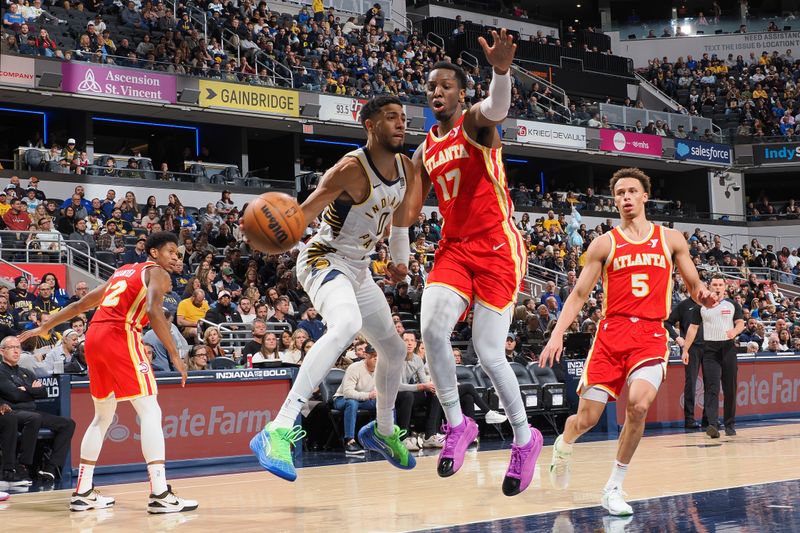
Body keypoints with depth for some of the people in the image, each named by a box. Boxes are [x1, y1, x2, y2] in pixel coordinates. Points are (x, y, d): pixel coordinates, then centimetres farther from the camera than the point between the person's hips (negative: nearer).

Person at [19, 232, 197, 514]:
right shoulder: (157, 273, 5)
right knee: (150, 412, -9)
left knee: (103, 417, 19)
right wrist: (175, 355, -15)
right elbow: (154, 311, -15)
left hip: (94, 337, 8)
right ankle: (160, 494, -19)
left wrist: (43, 328, 33)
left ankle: (83, 492, 19)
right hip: (121, 336, -8)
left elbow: (80, 304, 28)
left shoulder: (122, 272, 28)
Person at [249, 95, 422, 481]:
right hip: (324, 260, -9)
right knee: (347, 325, -38)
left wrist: (400, 259, 30)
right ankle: (278, 432, -44)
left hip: (358, 268, 9)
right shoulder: (352, 168, -23)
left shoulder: (404, 167, 1)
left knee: (394, 349, 18)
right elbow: (303, 214, -29)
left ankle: (382, 432, 45)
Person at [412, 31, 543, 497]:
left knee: (489, 352, -8)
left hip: (497, 247, -5)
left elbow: (498, 108, -31)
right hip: (454, 248, 6)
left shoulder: (475, 123, -5)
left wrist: (501, 70, -53)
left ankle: (526, 438, 12)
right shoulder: (424, 152, 15)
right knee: (432, 330, -18)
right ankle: (457, 425, 1)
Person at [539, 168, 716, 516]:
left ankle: (614, 488, -9)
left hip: (651, 335, 0)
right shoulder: (604, 244, 7)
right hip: (611, 334, 0)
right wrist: (558, 334, -7)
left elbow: (694, 285, 17)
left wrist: (703, 295, -8)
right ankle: (564, 445, 37)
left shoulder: (671, 239, 10)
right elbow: (579, 294, 6)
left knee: (639, 405, -26)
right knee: (587, 418, -2)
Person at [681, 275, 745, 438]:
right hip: (709, 349, -1)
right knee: (712, 388, -11)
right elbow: (693, 328, 9)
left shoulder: (732, 305, 8)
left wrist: (735, 331, -20)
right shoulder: (701, 307, 8)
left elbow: (741, 323, 3)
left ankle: (730, 425, 14)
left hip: (728, 347, 1)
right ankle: (713, 425, -22)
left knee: (730, 388, 4)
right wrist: (685, 350, 3)